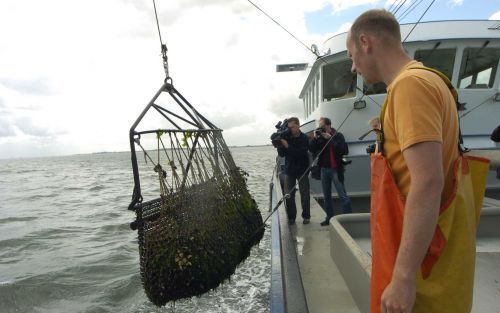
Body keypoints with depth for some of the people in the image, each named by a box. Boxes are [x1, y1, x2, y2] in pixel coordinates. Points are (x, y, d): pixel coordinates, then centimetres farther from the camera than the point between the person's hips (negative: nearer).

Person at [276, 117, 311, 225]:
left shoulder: (304, 138, -7)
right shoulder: (287, 137, 2)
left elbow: (301, 153, -21)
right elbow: (281, 154, 3)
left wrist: (288, 146, -25)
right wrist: (280, 145, -14)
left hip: (302, 170, -2)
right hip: (289, 170, 3)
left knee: (304, 194, 3)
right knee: (289, 195, 1)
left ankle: (306, 216, 16)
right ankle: (291, 217, 12)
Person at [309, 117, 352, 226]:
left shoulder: (338, 135, -6)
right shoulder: (320, 137, 7)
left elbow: (345, 150, -18)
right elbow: (311, 149, 2)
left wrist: (331, 139, -19)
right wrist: (315, 138, -11)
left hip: (335, 169, -5)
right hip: (324, 169, 6)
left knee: (342, 195, -7)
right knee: (326, 196, 12)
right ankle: (329, 217, 22)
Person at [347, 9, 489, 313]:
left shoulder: (411, 84, -19)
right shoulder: (424, 80, 13)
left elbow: (428, 183, -27)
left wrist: (403, 277, -24)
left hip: (422, 257, -9)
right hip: (426, 246, 9)